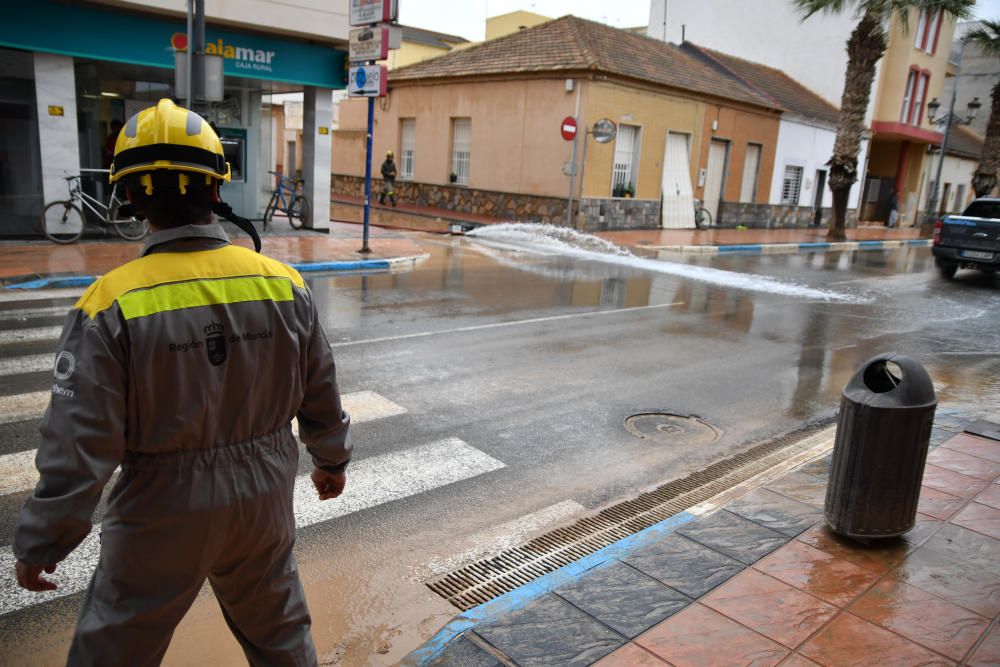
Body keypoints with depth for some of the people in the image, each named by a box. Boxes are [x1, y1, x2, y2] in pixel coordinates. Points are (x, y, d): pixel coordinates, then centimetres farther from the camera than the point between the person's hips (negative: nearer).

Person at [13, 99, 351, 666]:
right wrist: (333, 460, 18)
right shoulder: (284, 284, -9)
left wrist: (41, 543, -1)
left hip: (164, 515, -2)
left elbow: (81, 446, -16)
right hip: (264, 503, 3)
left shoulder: (113, 305, -19)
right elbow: (322, 398, 1)